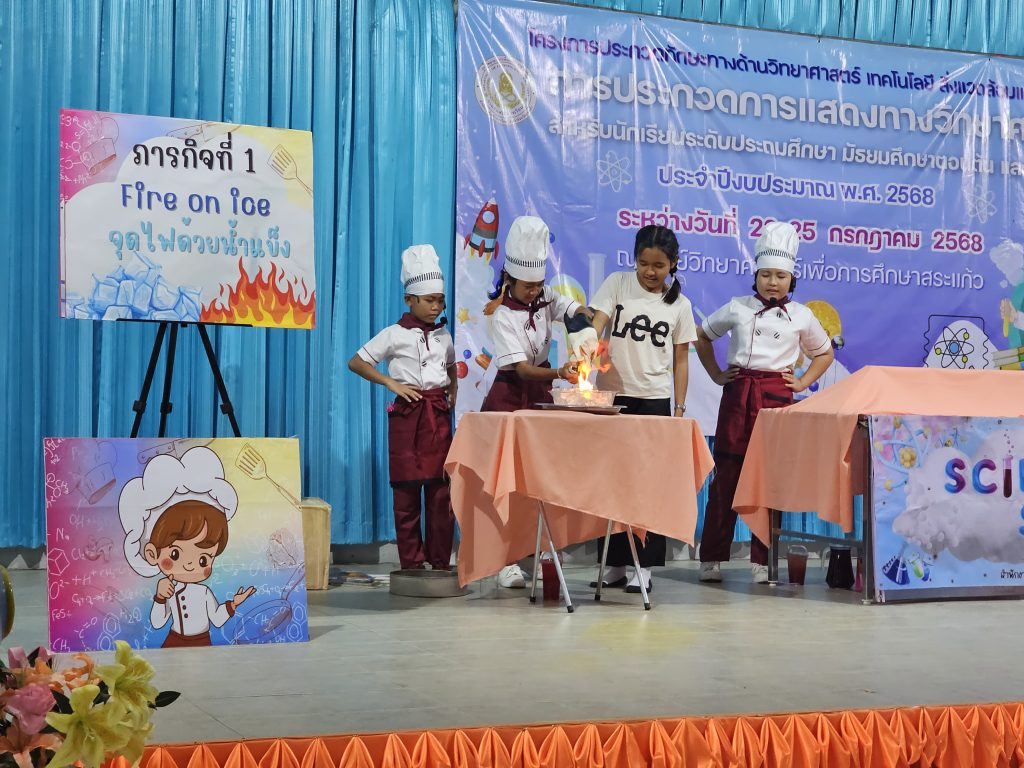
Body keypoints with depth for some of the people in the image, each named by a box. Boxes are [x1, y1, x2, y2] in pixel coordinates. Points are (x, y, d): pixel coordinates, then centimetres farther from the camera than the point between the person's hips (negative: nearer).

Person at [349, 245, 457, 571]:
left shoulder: (443, 335, 12)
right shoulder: (395, 334, -3)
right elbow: (356, 362, -3)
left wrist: (453, 394, 10)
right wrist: (391, 383, -10)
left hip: (439, 416, 4)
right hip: (407, 413, -4)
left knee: (441, 490, 2)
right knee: (407, 491, -1)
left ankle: (441, 563, 9)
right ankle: (412, 563, 7)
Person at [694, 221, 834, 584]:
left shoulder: (801, 316, 8)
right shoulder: (737, 308, 7)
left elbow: (824, 353, 22)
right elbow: (702, 336, 20)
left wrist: (803, 382, 8)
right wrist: (716, 374, 12)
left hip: (776, 397, 0)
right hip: (737, 395, 0)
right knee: (726, 475, 0)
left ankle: (762, 561, 8)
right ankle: (711, 558, 7)